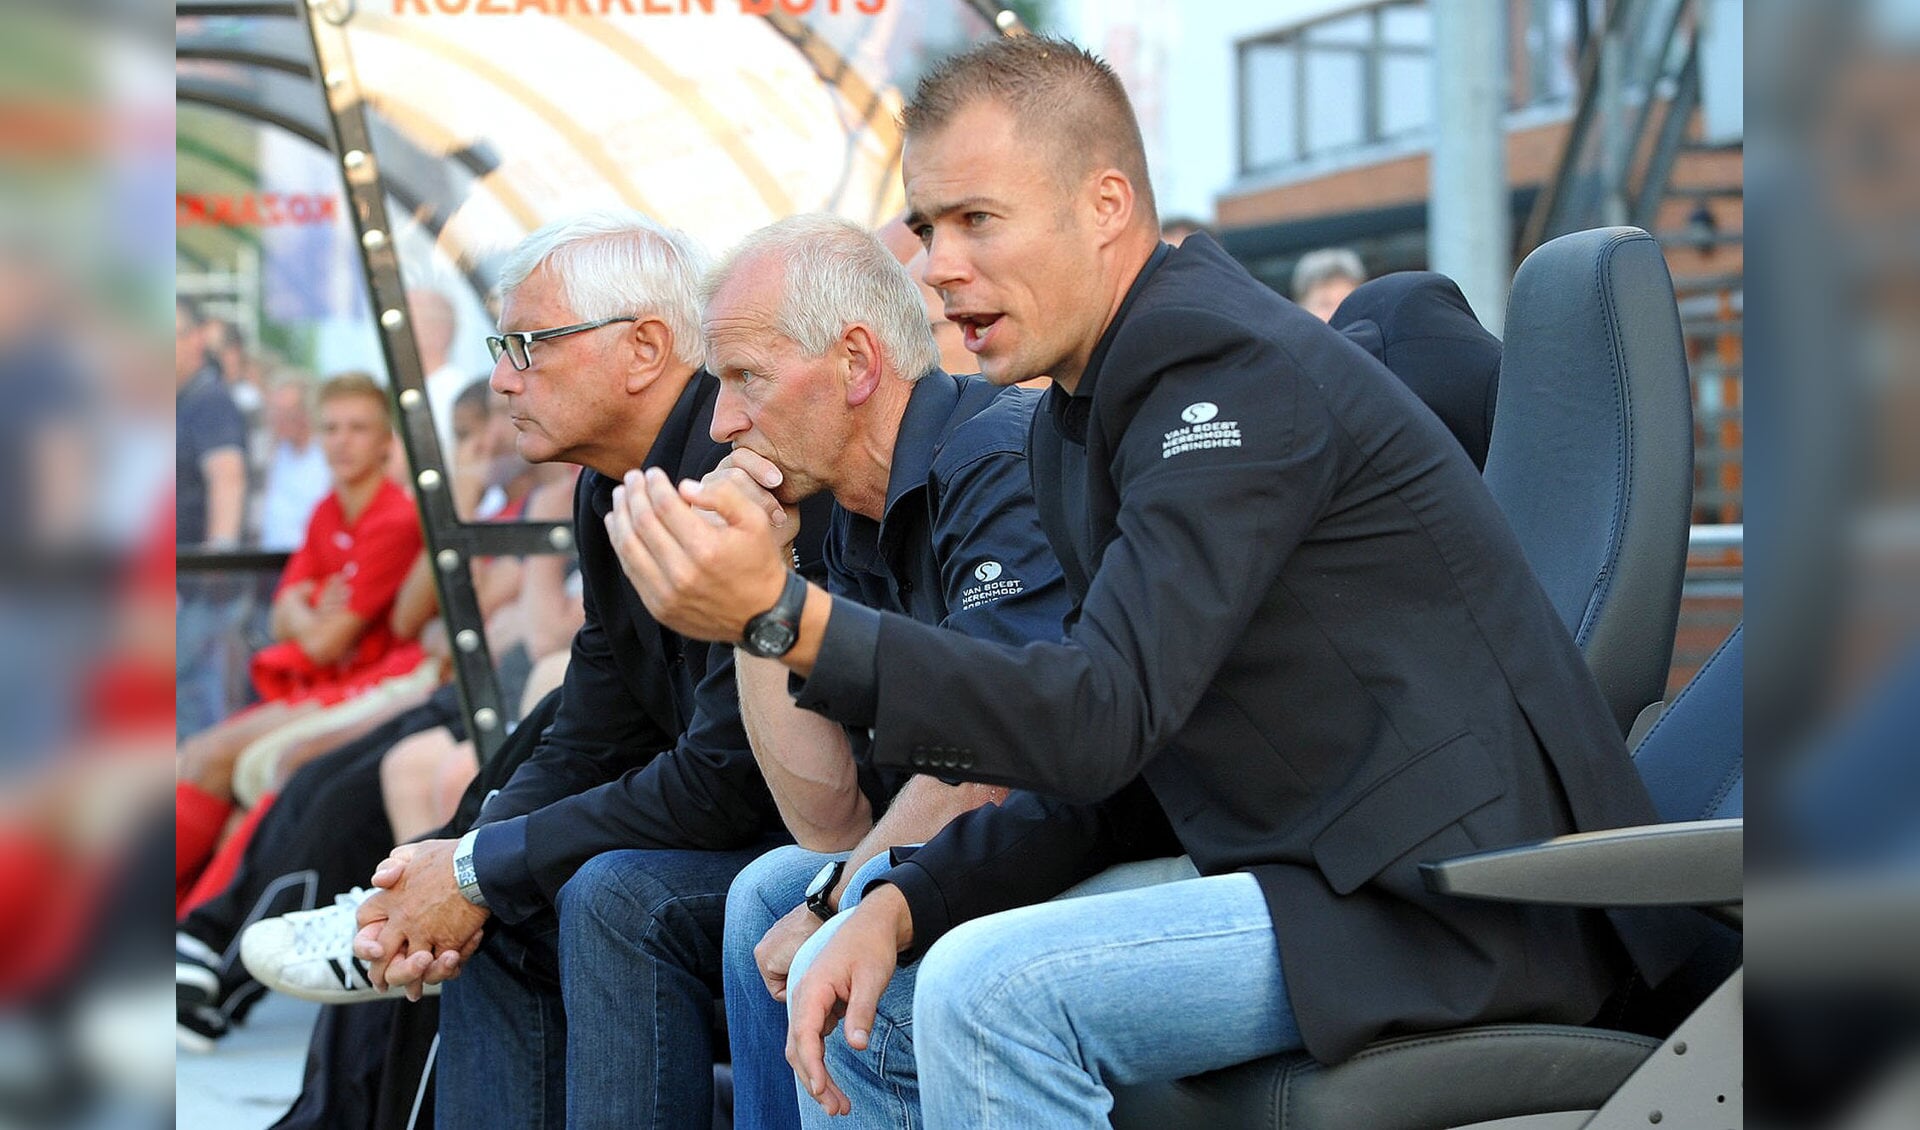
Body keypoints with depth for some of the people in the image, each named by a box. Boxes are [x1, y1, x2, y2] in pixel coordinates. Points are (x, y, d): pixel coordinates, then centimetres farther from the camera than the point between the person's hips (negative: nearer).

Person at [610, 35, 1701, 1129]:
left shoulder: (1234, 373, -17)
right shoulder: (1076, 420, 13)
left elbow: (1106, 714, -28)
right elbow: (1096, 782, 14)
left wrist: (786, 614, -36)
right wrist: (900, 907, -1)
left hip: (1456, 906, -10)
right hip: (1303, 871, 10)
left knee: (988, 990, -25)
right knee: (859, 993, 7)